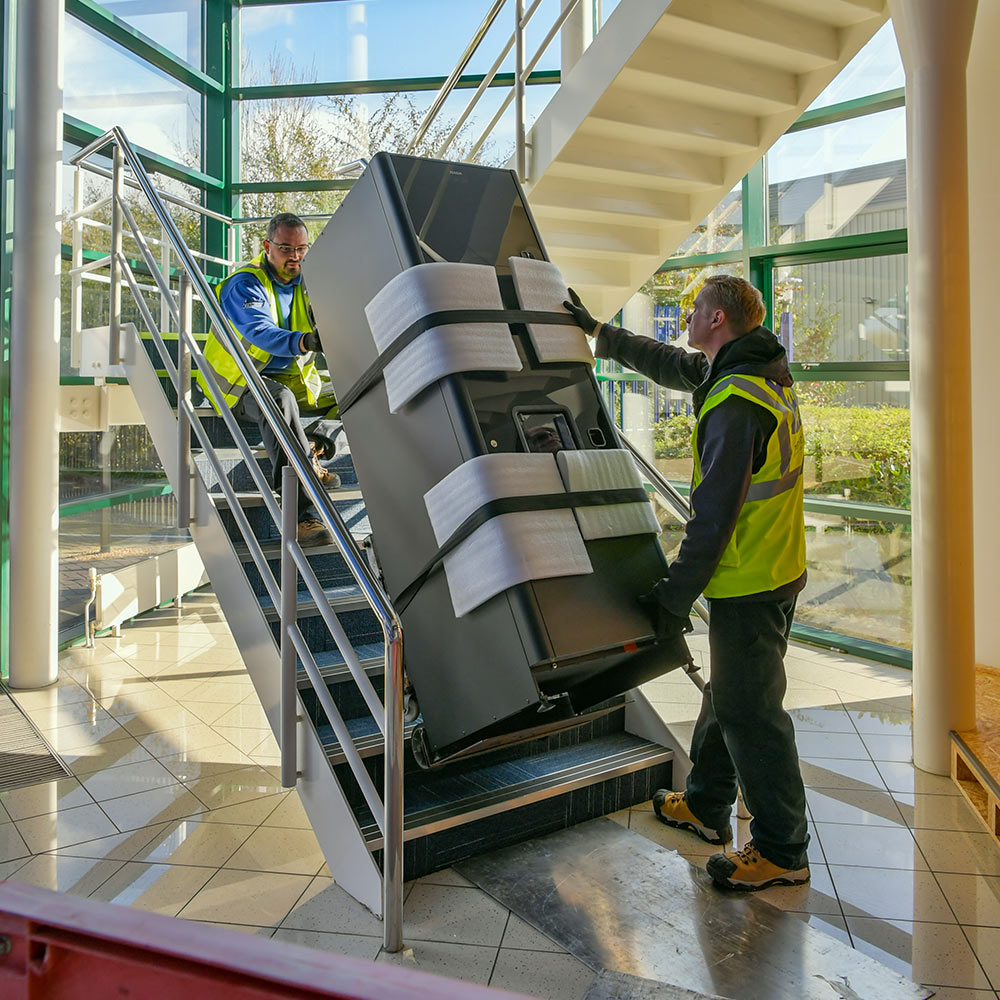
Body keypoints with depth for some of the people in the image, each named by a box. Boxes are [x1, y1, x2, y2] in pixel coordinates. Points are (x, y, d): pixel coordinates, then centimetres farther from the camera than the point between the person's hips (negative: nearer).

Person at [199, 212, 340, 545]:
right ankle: (300, 515, -45)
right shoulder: (245, 284, -15)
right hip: (243, 383, -6)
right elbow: (260, 331, -35)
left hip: (293, 379, 7)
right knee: (279, 399, -39)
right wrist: (303, 342, -55)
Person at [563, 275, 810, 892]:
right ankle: (706, 807, 38)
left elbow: (715, 513, -25)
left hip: (748, 584, -10)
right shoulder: (763, 373, 10)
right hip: (775, 571, 10)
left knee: (750, 712, 2)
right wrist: (598, 332, 30)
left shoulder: (735, 401, -23)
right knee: (726, 693, 21)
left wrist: (676, 594, -17)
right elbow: (673, 366, 24)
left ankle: (783, 852, 17)